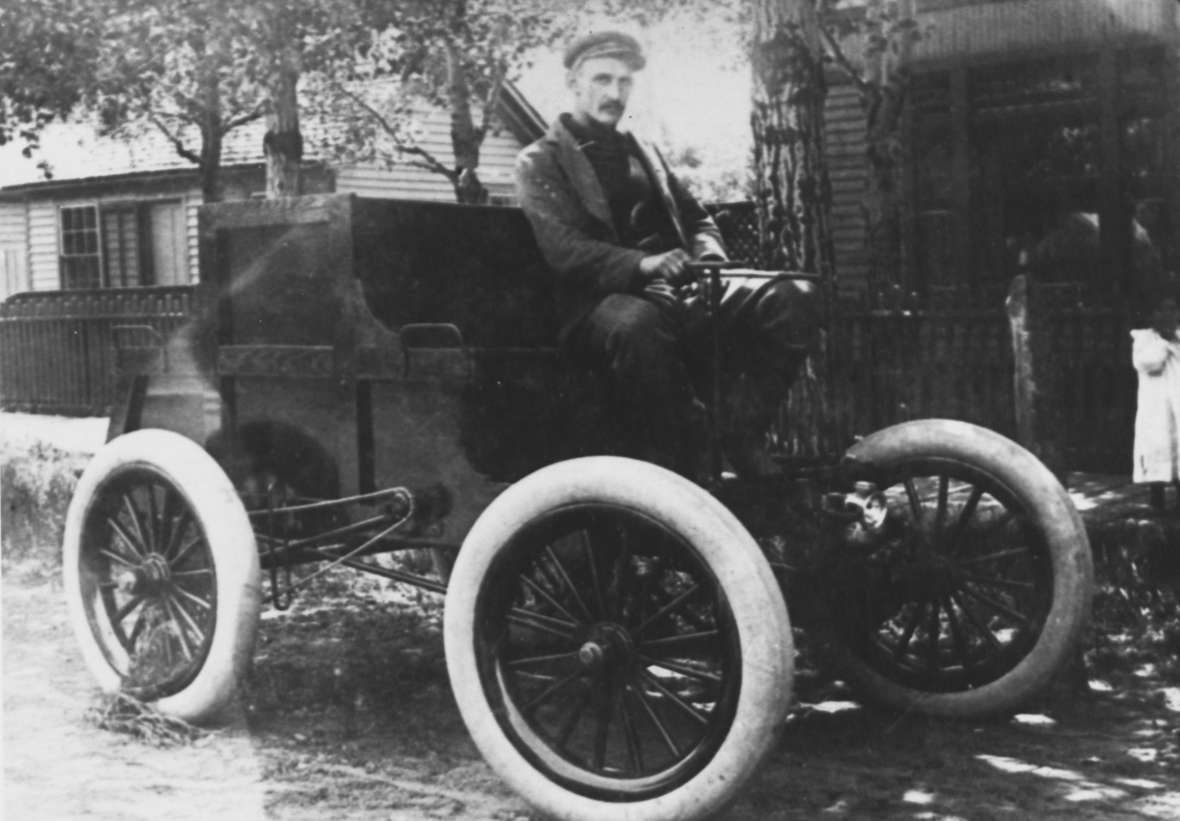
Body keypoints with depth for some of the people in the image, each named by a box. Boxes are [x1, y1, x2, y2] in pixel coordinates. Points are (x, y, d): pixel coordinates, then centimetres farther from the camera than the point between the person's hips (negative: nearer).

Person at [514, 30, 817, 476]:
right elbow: (563, 249, -9)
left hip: (678, 289, 6)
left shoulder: (643, 152, 28)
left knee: (793, 297, -18)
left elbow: (697, 219, 26)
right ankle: (675, 468, -31)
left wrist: (709, 259, -1)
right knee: (638, 325, -43)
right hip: (605, 299, -6)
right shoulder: (539, 162, 7)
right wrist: (641, 263, -27)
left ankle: (736, 432, -20)